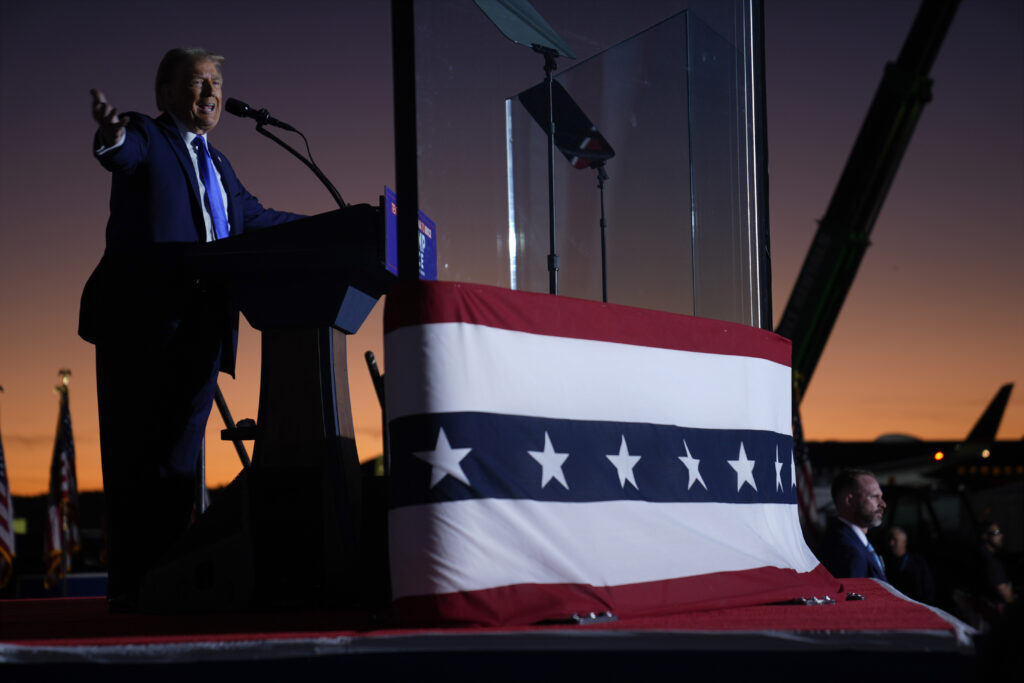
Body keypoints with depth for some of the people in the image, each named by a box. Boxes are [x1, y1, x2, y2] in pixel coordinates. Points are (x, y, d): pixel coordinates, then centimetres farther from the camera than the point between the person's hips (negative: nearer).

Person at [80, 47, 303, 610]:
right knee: (135, 455, -6)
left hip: (201, 328, 7)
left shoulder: (216, 164, 25)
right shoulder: (145, 137, 3)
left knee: (180, 458, 5)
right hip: (143, 321, -7)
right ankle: (128, 584, -4)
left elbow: (254, 216, 34)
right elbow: (125, 156, -20)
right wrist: (111, 136, -44)